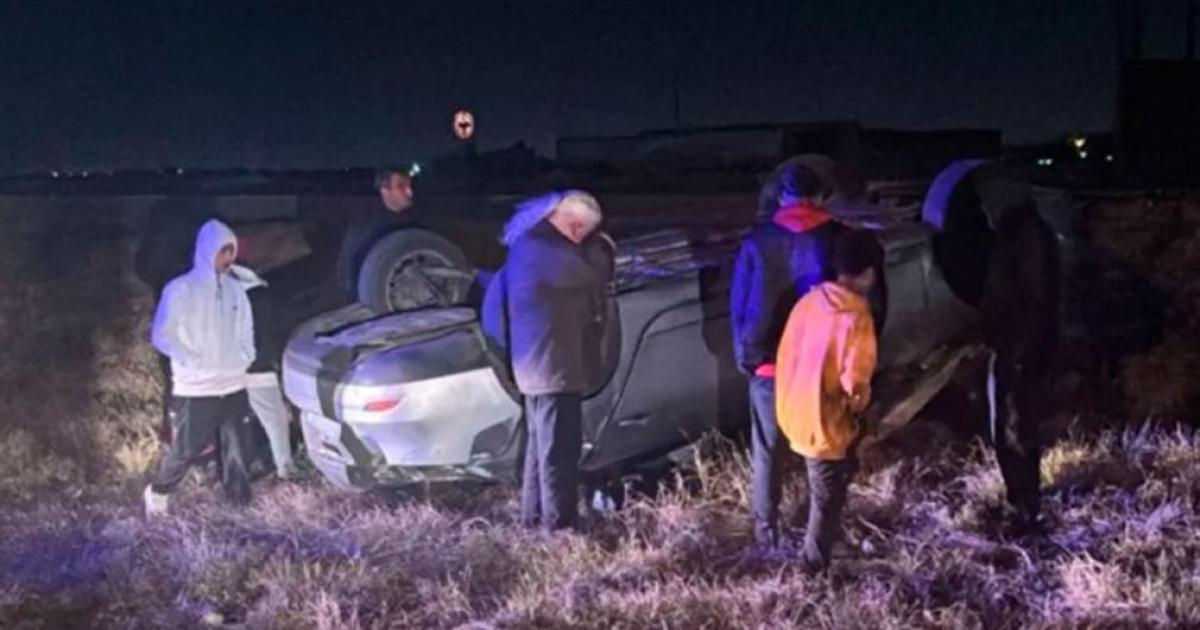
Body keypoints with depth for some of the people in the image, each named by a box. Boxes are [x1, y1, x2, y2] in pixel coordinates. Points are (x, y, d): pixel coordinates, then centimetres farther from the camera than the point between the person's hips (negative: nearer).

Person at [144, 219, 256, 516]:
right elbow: (161, 335, -7)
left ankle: (241, 506, 14)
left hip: (234, 385, 5)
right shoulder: (180, 289, -7)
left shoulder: (236, 289, 9)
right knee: (187, 450, 1)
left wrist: (244, 358, 1)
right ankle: (157, 493, 26)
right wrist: (192, 361, -15)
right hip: (195, 388, -5)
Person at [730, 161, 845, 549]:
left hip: (769, 365, 0)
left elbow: (740, 306, -2)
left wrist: (746, 357, 8)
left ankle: (766, 534, 20)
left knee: (767, 455, 14)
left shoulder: (759, 242, -5)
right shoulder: (839, 239, -6)